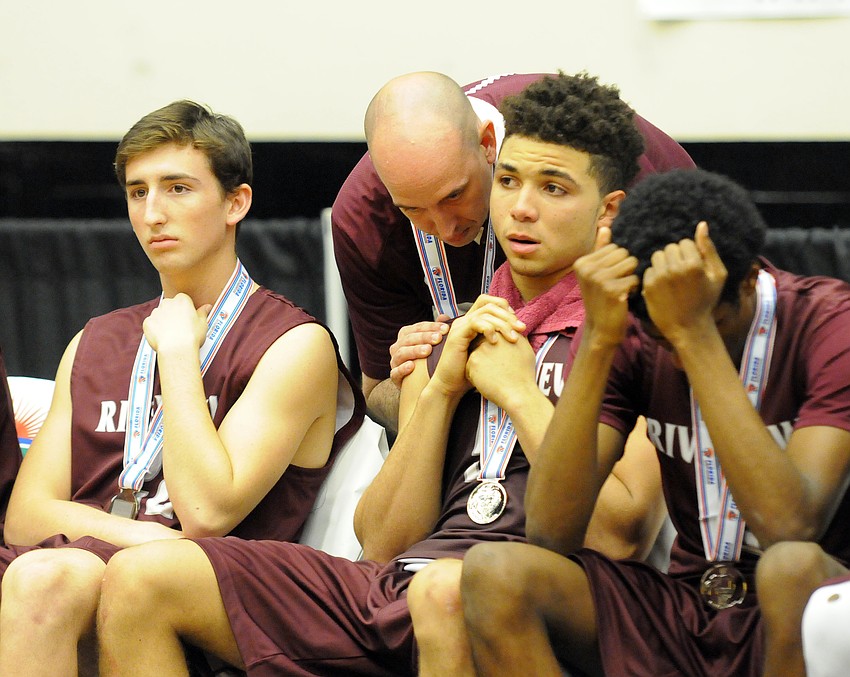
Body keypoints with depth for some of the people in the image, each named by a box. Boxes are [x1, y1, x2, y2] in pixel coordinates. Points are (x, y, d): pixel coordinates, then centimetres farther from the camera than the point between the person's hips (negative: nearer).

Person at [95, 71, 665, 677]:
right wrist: (441, 389, 6)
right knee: (140, 579, -10)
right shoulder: (449, 342, 27)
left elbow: (623, 535, -7)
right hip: (395, 581, 7)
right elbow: (382, 541, 17)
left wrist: (517, 392, 0)